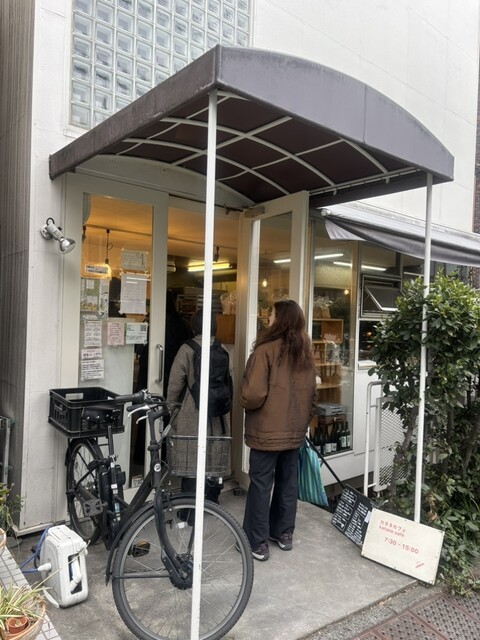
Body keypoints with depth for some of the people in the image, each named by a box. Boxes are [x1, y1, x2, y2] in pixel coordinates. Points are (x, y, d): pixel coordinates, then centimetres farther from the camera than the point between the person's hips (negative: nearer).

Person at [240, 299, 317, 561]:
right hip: (295, 430, 7)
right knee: (288, 481, 17)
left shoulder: (265, 350, -18)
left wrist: (244, 403, -1)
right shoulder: (306, 352, 4)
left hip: (267, 430, -6)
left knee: (261, 484, 5)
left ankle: (258, 543, 14)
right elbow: (312, 393, 12)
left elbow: (254, 394, -22)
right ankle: (284, 534, 31)